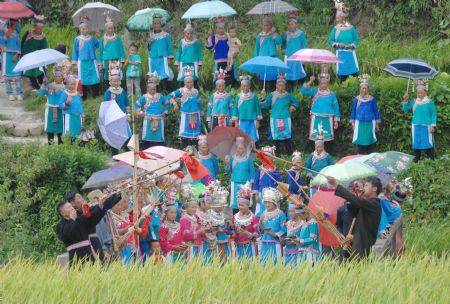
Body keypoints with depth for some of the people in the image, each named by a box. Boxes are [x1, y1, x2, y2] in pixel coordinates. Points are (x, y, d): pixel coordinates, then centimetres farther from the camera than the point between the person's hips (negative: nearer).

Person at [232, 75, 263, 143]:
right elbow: (235, 109, 7)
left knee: (252, 140, -5)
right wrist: (236, 122, 4)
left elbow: (258, 108, 6)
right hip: (242, 121, 1)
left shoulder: (254, 96, 1)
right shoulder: (238, 97, 4)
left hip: (252, 122, -1)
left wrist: (258, 121, 3)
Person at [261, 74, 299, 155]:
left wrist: (293, 107, 3)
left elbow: (296, 102, 20)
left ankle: (289, 153, 3)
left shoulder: (288, 95, 5)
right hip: (275, 119, 0)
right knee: (275, 137, 1)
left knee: (286, 136, -4)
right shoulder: (272, 95, 2)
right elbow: (265, 105, -4)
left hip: (285, 119, 0)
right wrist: (263, 97, -18)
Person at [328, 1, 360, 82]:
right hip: (340, 54, 1)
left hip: (350, 53, -1)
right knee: (342, 73, 0)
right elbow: (330, 41, 6)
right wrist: (338, 45, -12)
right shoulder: (335, 29, 4)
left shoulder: (351, 28, 0)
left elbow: (356, 40, 4)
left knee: (354, 72, -4)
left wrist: (351, 45, -15)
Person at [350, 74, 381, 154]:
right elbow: (353, 111, 11)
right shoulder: (356, 99, 4)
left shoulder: (372, 99, 2)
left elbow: (376, 111, 8)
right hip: (359, 123, 1)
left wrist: (377, 123, 9)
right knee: (360, 140, 1)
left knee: (369, 141, -1)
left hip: (370, 123, -1)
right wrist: (353, 122, 10)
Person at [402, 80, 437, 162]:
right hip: (416, 126, 4)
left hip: (426, 126, -4)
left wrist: (433, 126, -8)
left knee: (428, 144, -6)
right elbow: (406, 109, 11)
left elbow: (433, 115, -2)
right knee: (416, 144, 9)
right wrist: (405, 101, -4)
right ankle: (416, 161, 18)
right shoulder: (414, 102, 9)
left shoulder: (430, 102, -3)